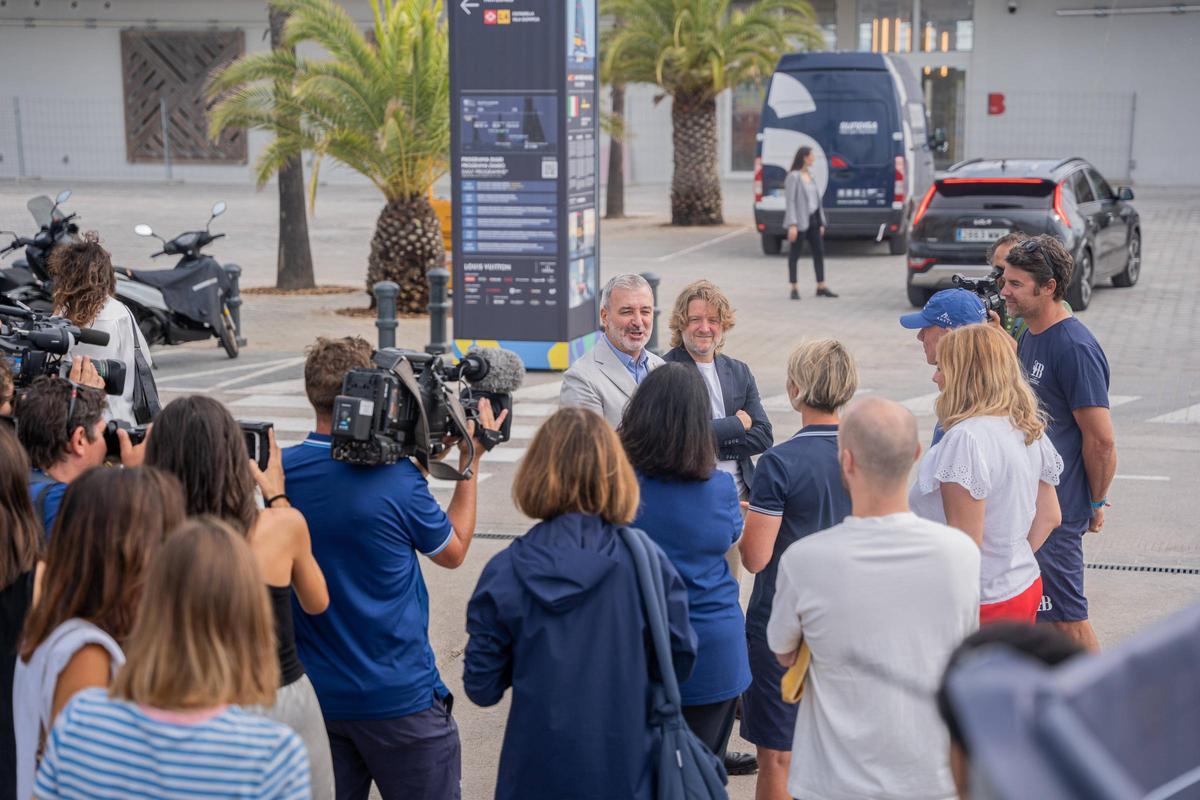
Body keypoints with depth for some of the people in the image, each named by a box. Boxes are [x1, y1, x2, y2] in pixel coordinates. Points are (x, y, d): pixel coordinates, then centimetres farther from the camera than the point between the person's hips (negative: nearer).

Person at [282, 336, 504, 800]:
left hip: (311, 693, 5)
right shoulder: (396, 479, -20)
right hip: (398, 700, -5)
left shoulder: (281, 472, -5)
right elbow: (453, 552, -2)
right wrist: (470, 463, 5)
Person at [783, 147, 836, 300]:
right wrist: (792, 225, -20)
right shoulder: (793, 176, -10)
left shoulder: (810, 175, 13)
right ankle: (794, 289, 5)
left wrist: (821, 222, 15)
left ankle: (821, 287, 14)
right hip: (800, 221, -8)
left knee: (819, 252, 7)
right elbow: (790, 201, -14)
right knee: (795, 254, 0)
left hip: (813, 220, 8)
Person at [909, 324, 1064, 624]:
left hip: (983, 606, -9)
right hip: (1026, 589, 9)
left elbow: (965, 542, -23)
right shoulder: (1030, 429, 6)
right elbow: (1049, 517, 13)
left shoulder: (966, 438, -23)